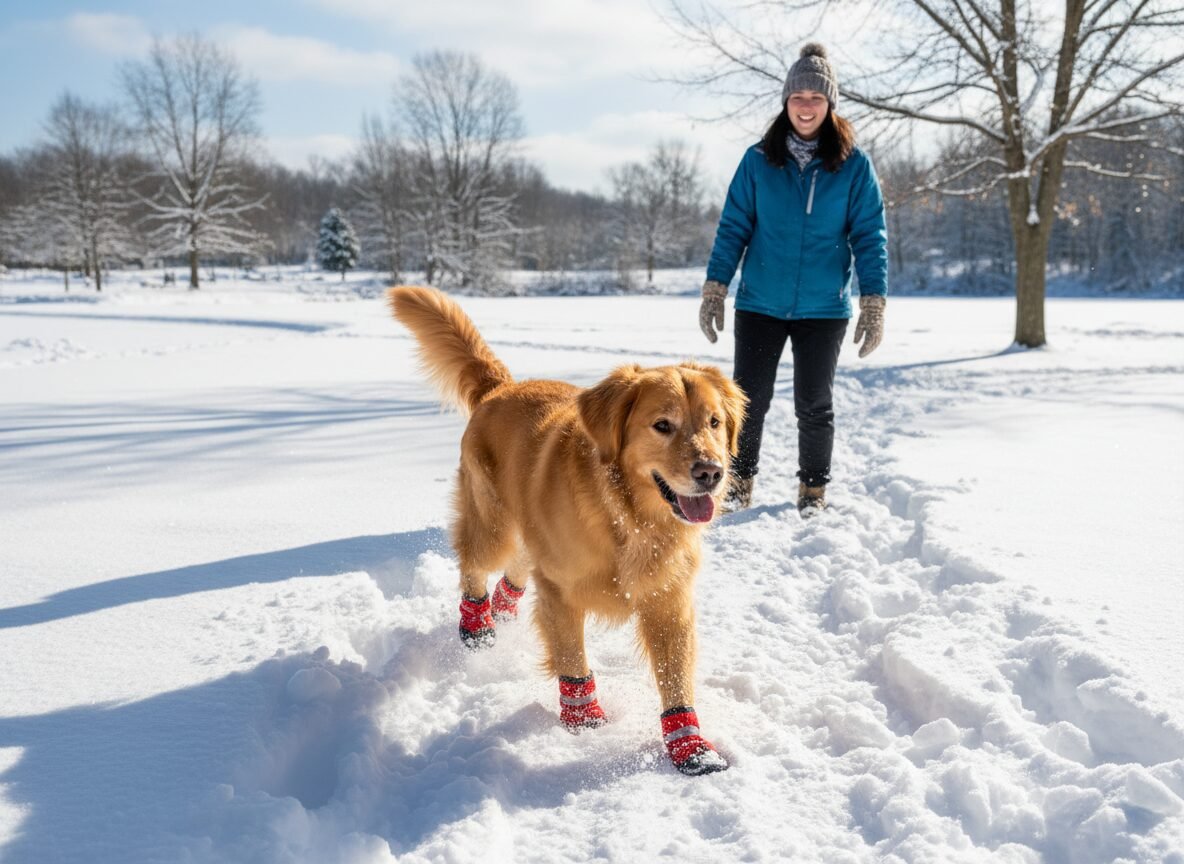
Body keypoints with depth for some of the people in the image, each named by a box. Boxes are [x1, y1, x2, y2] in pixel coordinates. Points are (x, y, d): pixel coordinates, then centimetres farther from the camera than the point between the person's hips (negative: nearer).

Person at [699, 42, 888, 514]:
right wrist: (714, 290, -6)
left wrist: (873, 305, -9)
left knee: (814, 405, 8)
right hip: (760, 304, 1)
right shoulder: (759, 160, 0)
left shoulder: (853, 165, -2)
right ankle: (738, 484, 23)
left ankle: (813, 491, 26)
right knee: (749, 400, 4)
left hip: (823, 310, 0)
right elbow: (733, 227, 1)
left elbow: (870, 237, -2)